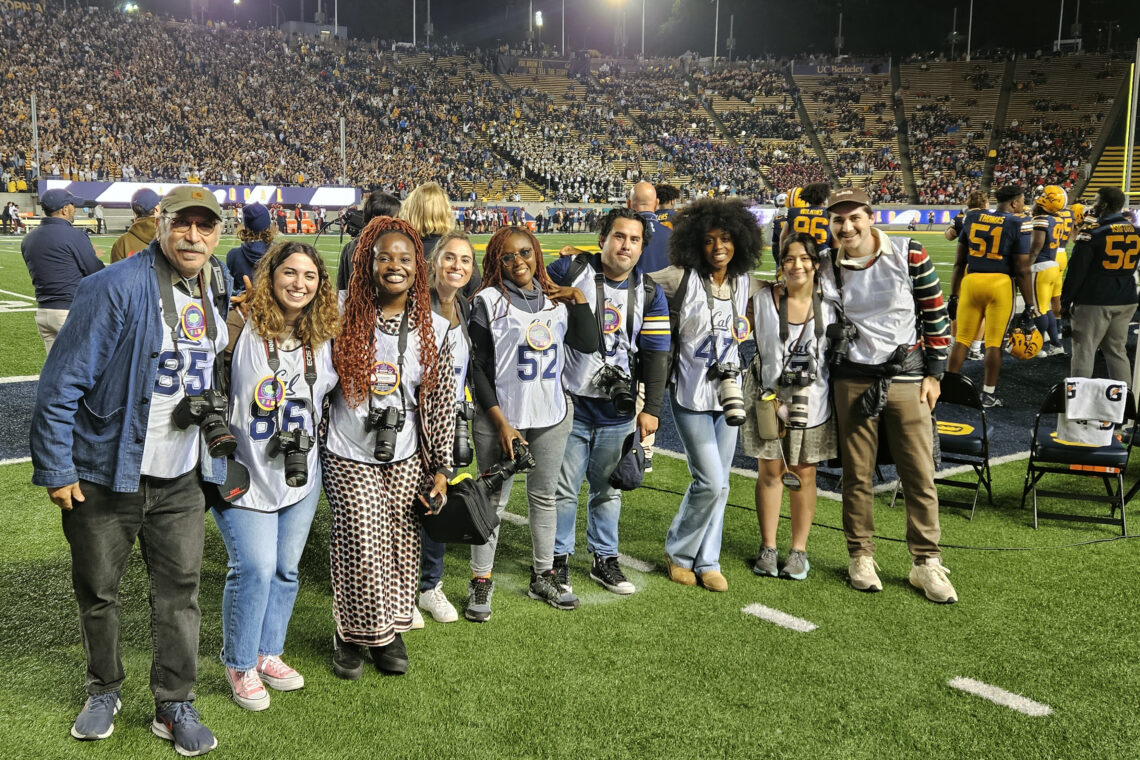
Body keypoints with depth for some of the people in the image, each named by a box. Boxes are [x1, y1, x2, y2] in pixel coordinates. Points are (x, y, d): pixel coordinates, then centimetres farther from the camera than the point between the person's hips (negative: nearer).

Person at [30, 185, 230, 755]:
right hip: (105, 474, -4)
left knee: (179, 590, 9)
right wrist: (55, 469, -15)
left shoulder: (220, 285, 2)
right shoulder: (116, 288, -19)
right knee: (98, 591, 13)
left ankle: (175, 707, 23)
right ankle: (104, 692, 35)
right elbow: (62, 382, -17)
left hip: (181, 478, 5)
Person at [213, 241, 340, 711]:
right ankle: (240, 665, 13)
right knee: (255, 568, -8)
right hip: (246, 475, -5)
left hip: (301, 476, 5)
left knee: (286, 569, 12)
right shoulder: (240, 327, -12)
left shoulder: (324, 336, 5)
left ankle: (268, 654, 31)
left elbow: (332, 392, 21)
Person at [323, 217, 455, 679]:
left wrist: (440, 468, 4)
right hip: (349, 456, -2)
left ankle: (390, 629, 28)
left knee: (401, 546, 8)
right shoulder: (342, 313, -5)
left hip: (407, 458, 2)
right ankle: (353, 635, 21)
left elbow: (442, 402, 4)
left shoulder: (433, 328, 1)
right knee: (361, 548, -1)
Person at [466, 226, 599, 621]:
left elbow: (588, 344, 1)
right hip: (500, 417, -4)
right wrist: (501, 422, -12)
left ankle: (543, 576, 28)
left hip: (552, 415, 4)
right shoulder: (488, 301, -6)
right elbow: (477, 367, -7)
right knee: (494, 500, 3)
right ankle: (481, 584, 15)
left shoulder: (557, 298, 7)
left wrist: (578, 299, -4)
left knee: (544, 496, 15)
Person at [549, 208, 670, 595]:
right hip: (570, 404, -3)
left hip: (618, 411, 3)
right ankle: (558, 559, 22)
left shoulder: (650, 293, 4)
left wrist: (651, 409, -1)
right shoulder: (570, 271, -7)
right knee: (564, 488, 5)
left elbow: (655, 355, 4)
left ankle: (605, 559, 30)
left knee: (608, 489, 15)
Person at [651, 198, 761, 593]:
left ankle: (706, 561, 24)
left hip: (726, 389, 5)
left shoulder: (743, 282, 5)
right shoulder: (681, 278, -12)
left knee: (717, 483, 10)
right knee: (712, 483, -8)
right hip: (691, 392, -5)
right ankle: (678, 553, 15)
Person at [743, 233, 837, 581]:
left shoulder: (829, 305, -1)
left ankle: (799, 550, 20)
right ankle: (767, 547, 19)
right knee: (770, 471, 6)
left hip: (812, 402, 1)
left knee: (804, 474, 8)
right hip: (769, 398, -1)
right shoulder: (762, 300, -4)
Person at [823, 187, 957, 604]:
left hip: (906, 378, -1)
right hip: (853, 382, 1)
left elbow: (935, 313, 1)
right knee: (857, 474, 8)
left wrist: (934, 373, -1)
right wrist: (826, 380, 10)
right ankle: (861, 556, 23)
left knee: (920, 474, 3)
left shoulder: (908, 255, -5)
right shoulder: (829, 269, 1)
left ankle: (926, 563, 15)